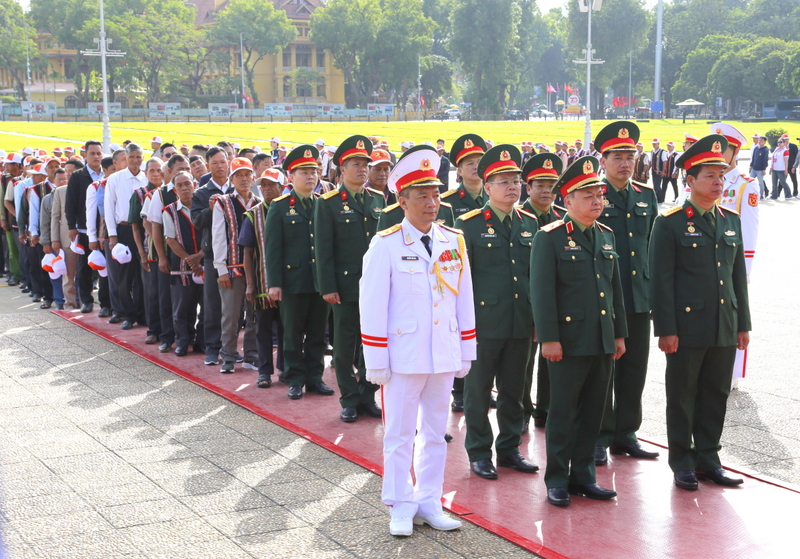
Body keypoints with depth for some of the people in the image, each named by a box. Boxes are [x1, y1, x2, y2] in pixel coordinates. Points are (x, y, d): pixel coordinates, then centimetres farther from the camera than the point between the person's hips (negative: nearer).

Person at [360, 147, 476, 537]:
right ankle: (401, 508, 16)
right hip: (403, 355, -4)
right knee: (400, 435, 5)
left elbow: (464, 301, 9)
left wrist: (466, 353, 8)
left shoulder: (454, 242, 5)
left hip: (444, 356, 4)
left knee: (435, 432, 12)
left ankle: (429, 504, 23)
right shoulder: (386, 245, -7)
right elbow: (372, 306, -7)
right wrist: (376, 362, -9)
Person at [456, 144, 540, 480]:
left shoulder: (530, 223, 9)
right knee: (479, 390, 5)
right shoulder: (469, 225, -5)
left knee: (514, 390, 13)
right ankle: (479, 453, 17)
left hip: (521, 323, 5)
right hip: (484, 322, -4)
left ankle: (510, 448, 25)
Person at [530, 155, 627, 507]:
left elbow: (615, 288, 18)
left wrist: (619, 333, 15)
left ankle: (583, 475, 22)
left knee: (593, 411, 11)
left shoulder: (606, 237, 12)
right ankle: (557, 481, 13)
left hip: (603, 342, 6)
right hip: (569, 342, -6)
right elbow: (542, 292, -11)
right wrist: (549, 339, -15)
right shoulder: (549, 238, -8)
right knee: (563, 412, 2)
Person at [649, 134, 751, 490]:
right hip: (687, 326, -5)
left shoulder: (731, 220, 11)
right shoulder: (670, 222, -7)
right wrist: (666, 329, -14)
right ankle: (682, 462, 16)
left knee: (716, 394, 11)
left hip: (725, 327, 5)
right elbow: (661, 280, -10)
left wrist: (743, 324, 11)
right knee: (682, 395, 5)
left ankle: (708, 458, 23)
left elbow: (738, 275, 14)